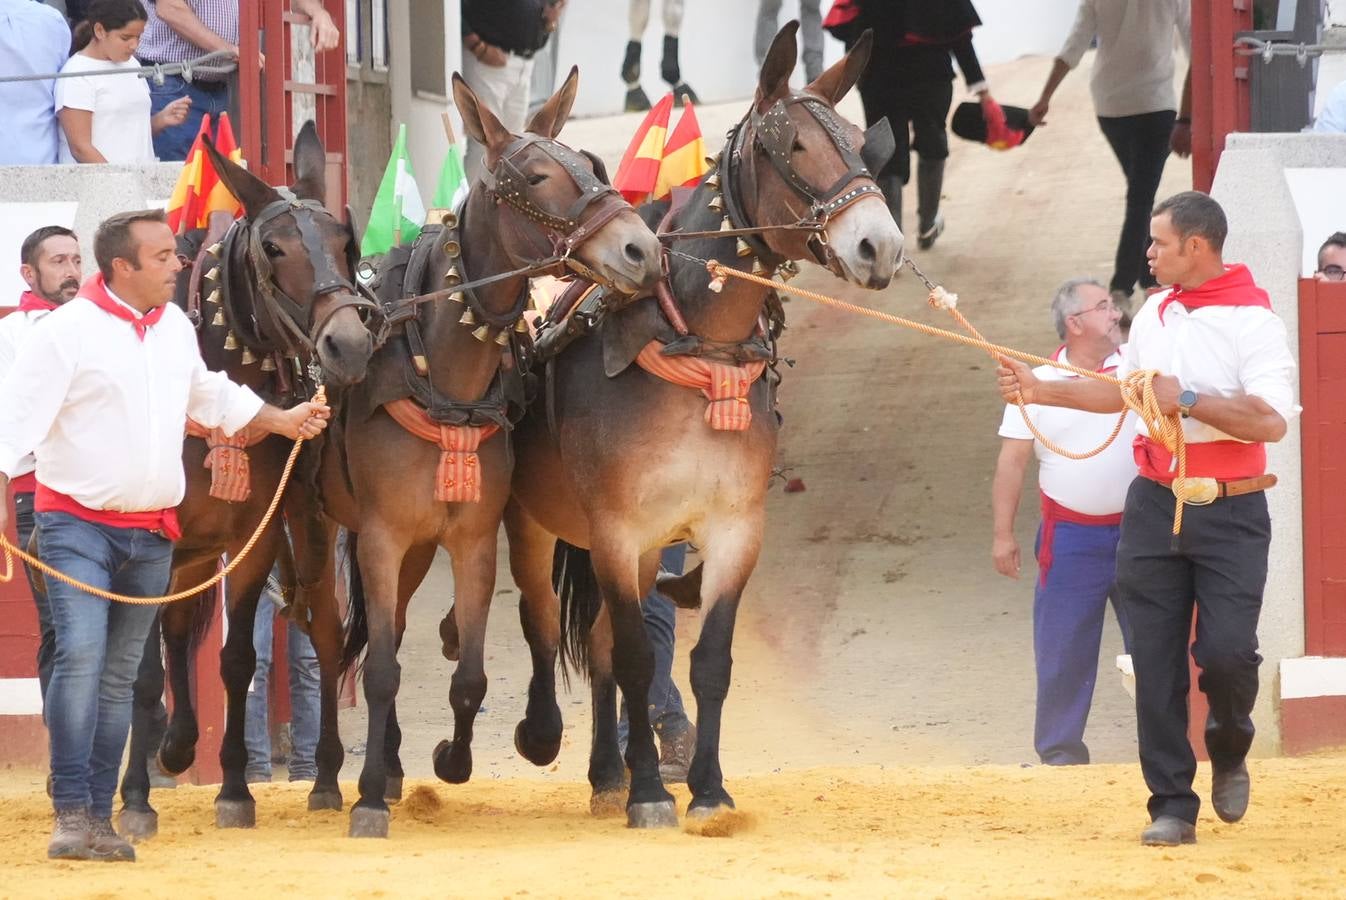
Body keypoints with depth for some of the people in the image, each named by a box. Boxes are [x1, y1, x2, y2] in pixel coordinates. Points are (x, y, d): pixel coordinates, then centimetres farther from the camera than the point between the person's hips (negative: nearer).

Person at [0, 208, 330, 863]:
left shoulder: (177, 329, 9)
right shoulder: (69, 330, -12)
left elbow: (212, 396, 27)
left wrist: (285, 421, 24)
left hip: (151, 532, 6)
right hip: (77, 523, -6)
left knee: (119, 675, 8)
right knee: (80, 656, -19)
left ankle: (99, 819, 12)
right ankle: (70, 814, -19)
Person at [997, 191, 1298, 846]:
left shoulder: (1252, 320, -11)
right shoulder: (1154, 314, 11)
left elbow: (1272, 421, -21)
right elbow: (1126, 392, 26)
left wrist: (1186, 401, -21)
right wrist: (1043, 391, 20)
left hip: (1230, 514, -6)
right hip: (1154, 508, 6)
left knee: (1227, 650, -13)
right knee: (1155, 662, 1)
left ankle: (1229, 753, 19)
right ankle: (1172, 805, 6)